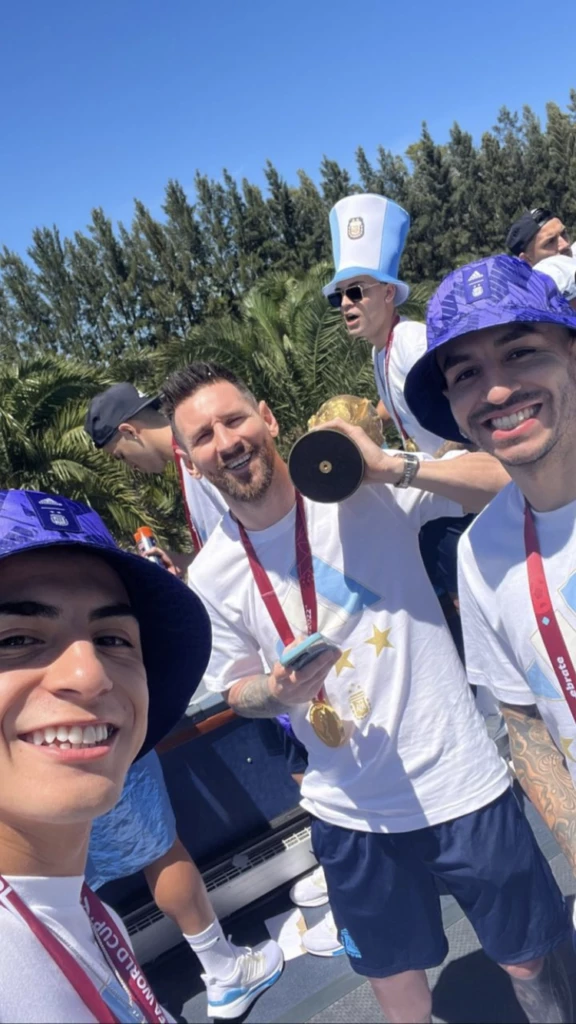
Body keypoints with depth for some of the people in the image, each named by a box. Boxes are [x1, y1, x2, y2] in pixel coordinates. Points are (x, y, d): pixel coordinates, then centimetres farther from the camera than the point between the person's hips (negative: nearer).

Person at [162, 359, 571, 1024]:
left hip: (459, 783, -2)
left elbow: (509, 481, -17)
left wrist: (391, 467, -29)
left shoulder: (361, 484, -14)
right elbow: (238, 690, 6)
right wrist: (279, 693, -16)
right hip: (352, 812, 2)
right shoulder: (212, 578, -6)